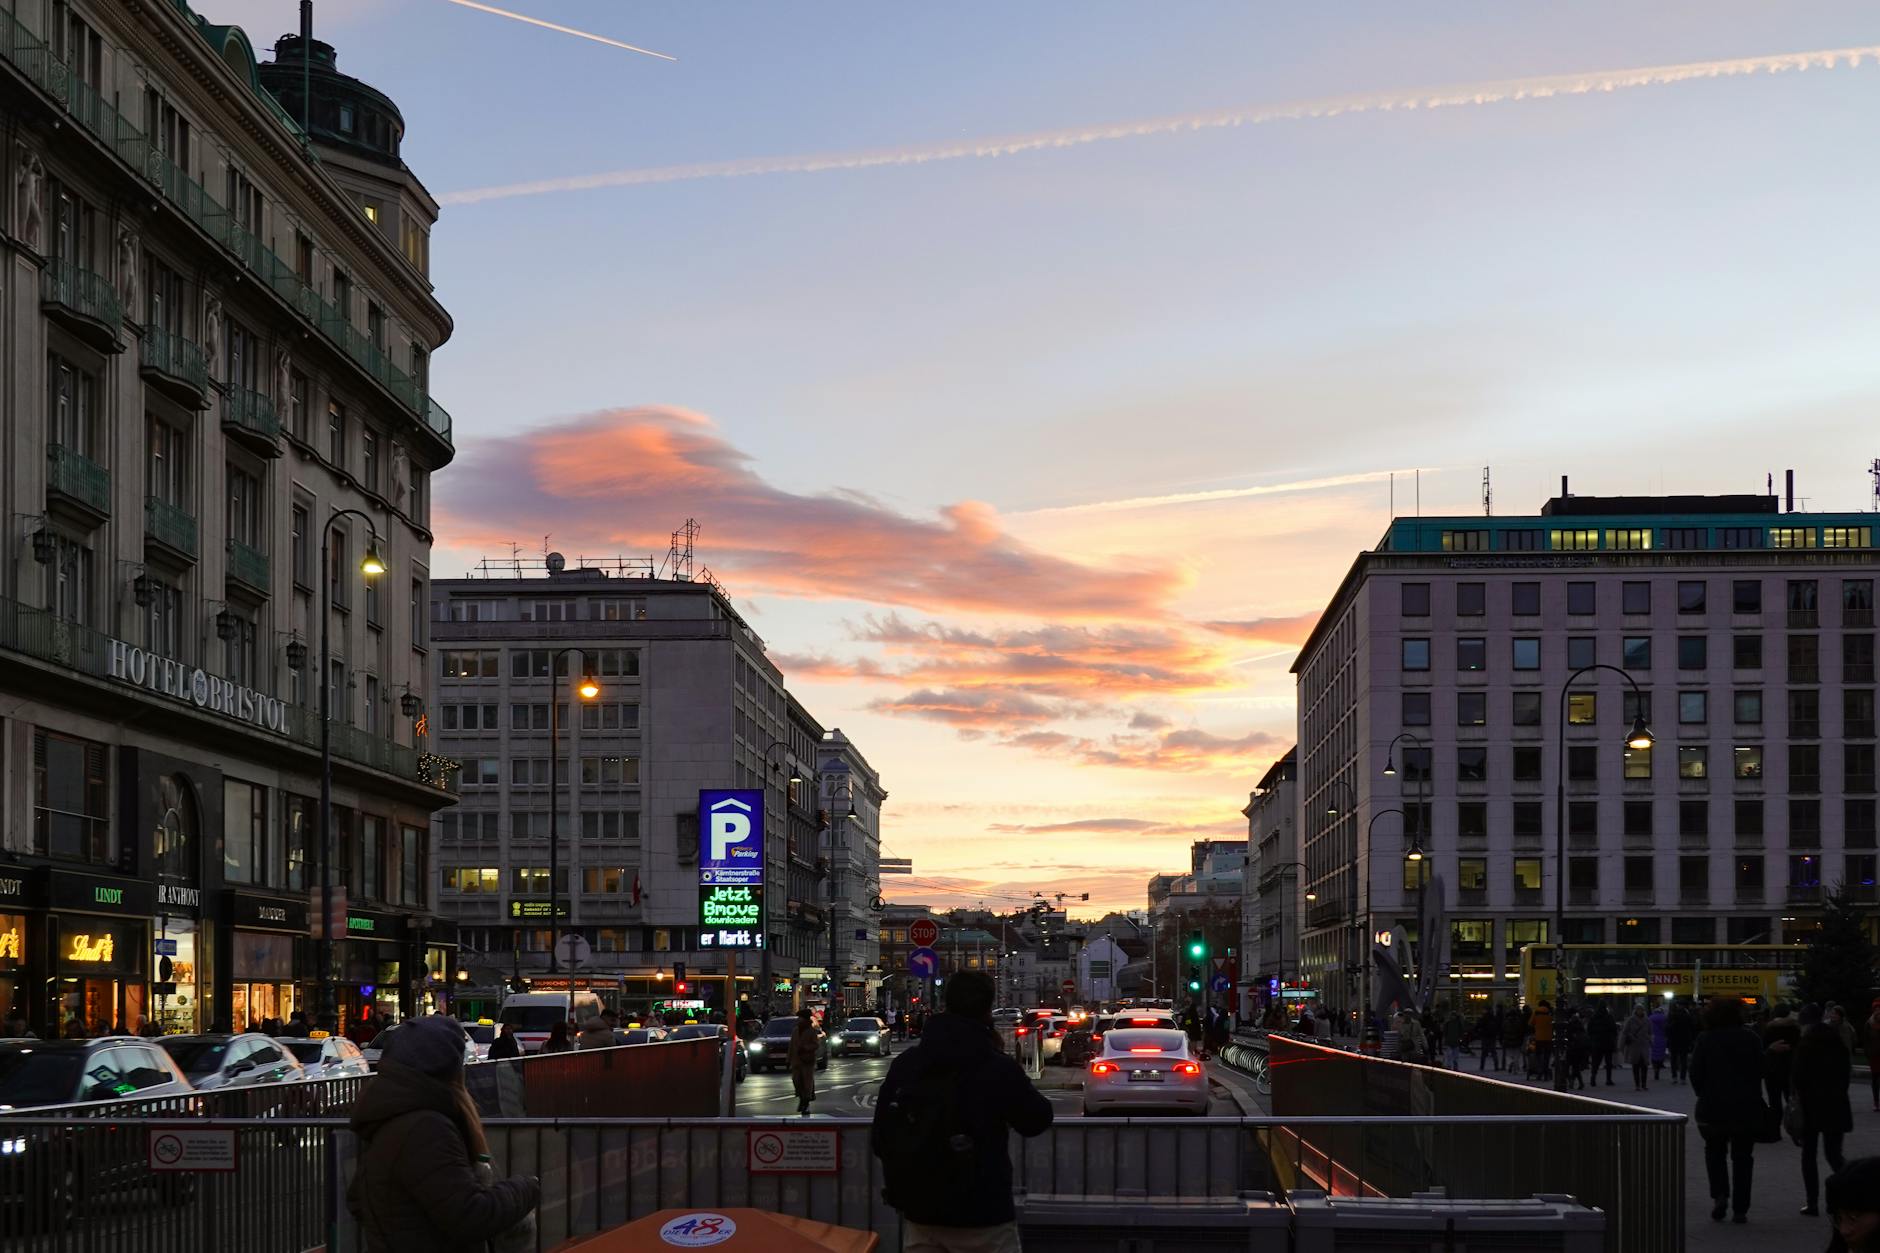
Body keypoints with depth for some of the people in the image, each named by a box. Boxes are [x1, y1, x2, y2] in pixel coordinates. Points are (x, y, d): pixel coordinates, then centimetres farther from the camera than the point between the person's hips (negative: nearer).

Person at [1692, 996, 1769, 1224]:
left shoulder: (1705, 1040, -6)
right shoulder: (1751, 1039, -2)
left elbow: (1695, 1074, -5)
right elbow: (1761, 1071, 2)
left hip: (1713, 1106, -1)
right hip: (1747, 1107, 1)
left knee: (1715, 1152, 17)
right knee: (1742, 1156, 9)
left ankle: (1719, 1195, -4)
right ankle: (1741, 1209, 7)